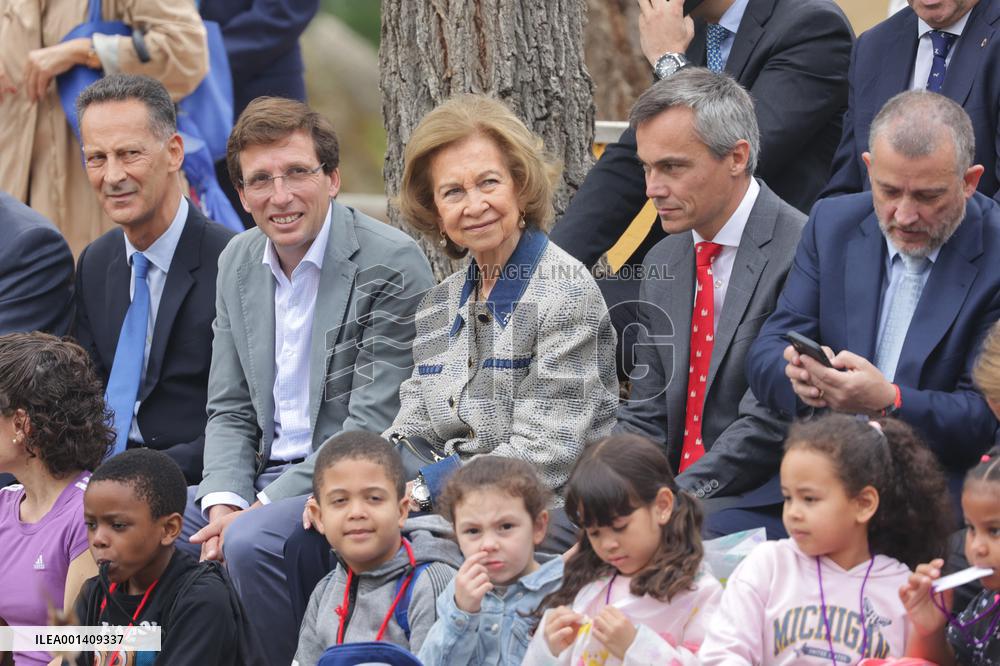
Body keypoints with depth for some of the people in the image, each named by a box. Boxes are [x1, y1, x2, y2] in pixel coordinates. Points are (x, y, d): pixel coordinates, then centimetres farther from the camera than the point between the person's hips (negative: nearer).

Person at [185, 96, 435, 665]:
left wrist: (260, 507, -19)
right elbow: (230, 411, 12)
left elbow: (372, 427, -17)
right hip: (267, 480, 7)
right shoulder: (238, 261, 9)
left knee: (252, 542, -33)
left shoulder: (392, 263, -14)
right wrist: (225, 503, -8)